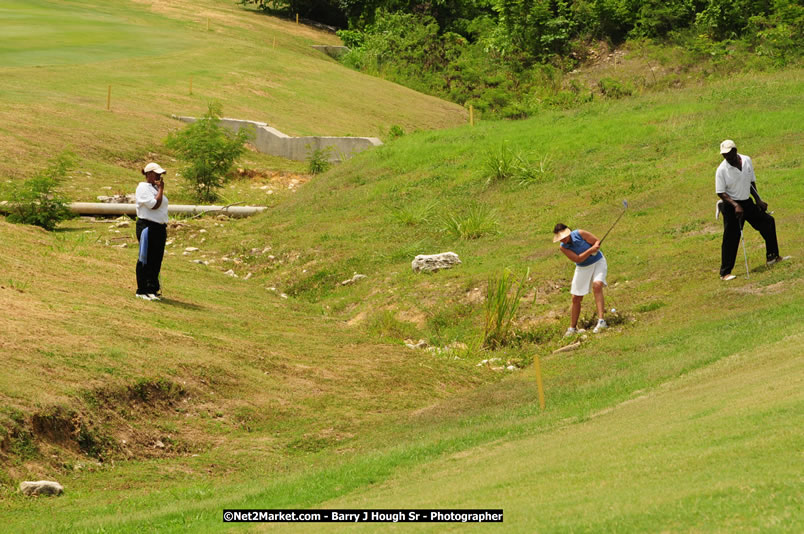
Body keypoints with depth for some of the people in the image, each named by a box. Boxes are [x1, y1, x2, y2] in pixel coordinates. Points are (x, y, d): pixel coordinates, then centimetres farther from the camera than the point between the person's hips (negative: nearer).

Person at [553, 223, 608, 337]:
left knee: (597, 285, -30)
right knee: (576, 298, 3)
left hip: (598, 262, -3)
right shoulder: (563, 247, -13)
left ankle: (601, 321, -35)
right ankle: (572, 328, 19)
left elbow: (597, 241, -10)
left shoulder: (580, 234, -18)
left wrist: (595, 248, -32)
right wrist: (590, 250, -34)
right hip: (583, 267, 3)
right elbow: (578, 259, -22)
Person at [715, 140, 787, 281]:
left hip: (747, 202, 6)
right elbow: (721, 193, -16)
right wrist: (735, 205, -25)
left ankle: (772, 256, 23)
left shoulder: (747, 161, -1)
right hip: (730, 206, -6)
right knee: (731, 239, -6)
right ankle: (725, 273, 0)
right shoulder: (721, 170, -17)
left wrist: (758, 200, 7)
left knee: (767, 221, 8)